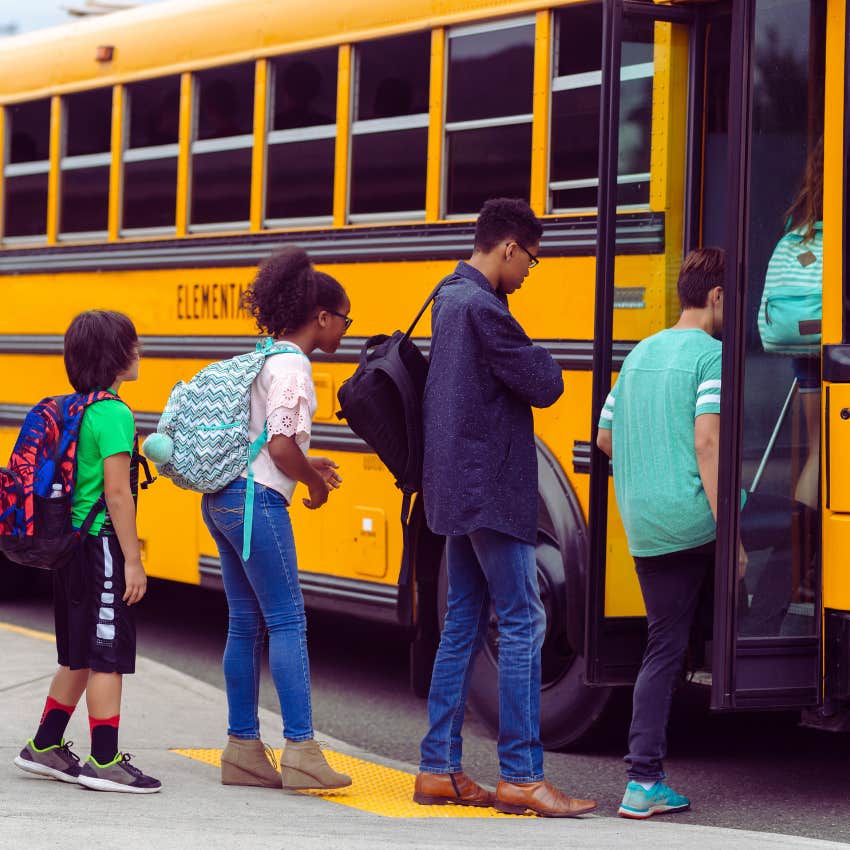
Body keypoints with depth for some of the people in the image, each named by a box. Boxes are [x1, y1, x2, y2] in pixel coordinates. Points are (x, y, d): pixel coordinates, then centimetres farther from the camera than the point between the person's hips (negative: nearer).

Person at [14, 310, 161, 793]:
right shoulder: (114, 415, -16)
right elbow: (116, 492, -19)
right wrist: (133, 561, -16)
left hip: (71, 546, 9)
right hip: (102, 547, -9)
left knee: (80, 657, 18)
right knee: (108, 658, -3)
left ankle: (46, 747, 25)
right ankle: (105, 762, -1)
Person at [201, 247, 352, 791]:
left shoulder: (264, 357, 17)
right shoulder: (292, 367, -12)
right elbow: (280, 446, -19)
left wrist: (307, 464, 17)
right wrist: (315, 481, -2)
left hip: (222, 499, 10)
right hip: (256, 500, -10)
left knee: (246, 624, 10)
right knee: (288, 622, -7)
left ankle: (243, 748, 12)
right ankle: (301, 751, -8)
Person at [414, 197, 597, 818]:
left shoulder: (449, 298, 14)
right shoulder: (481, 308, -17)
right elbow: (545, 385, -16)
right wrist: (535, 356, 3)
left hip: (457, 489, 10)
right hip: (491, 491, -10)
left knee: (463, 625, 11)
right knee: (523, 625, -7)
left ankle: (439, 769, 13)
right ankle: (521, 777, -6)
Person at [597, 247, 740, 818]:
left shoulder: (640, 354, 17)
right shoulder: (710, 354, -7)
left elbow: (605, 438, 23)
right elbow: (707, 442, -17)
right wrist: (728, 533, -18)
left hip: (643, 527, 7)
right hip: (694, 519, -7)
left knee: (665, 646, 6)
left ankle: (645, 781, 0)